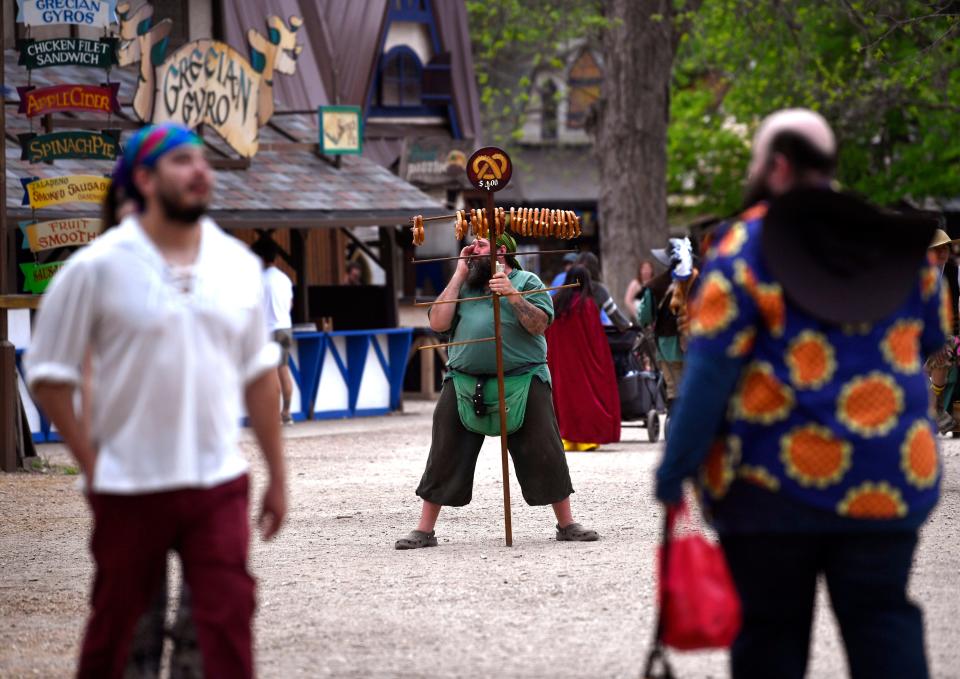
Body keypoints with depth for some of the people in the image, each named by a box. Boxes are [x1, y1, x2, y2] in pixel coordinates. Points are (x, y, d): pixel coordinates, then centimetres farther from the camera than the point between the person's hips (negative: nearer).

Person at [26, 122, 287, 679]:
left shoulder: (239, 265, 6)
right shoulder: (97, 267, -6)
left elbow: (259, 375, 13)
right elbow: (49, 374, -2)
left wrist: (278, 476, 13)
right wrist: (91, 462, -5)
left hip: (219, 485, 2)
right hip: (130, 488, -2)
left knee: (229, 628, -3)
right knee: (113, 632, 9)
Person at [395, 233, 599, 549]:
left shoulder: (527, 282, 6)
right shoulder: (465, 285, 18)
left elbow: (539, 324, -6)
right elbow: (438, 323, 4)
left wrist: (513, 295, -18)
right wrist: (459, 275, 5)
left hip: (521, 381, -3)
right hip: (464, 382, 3)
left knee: (544, 452, -2)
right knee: (445, 456, 3)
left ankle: (566, 523, 9)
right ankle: (424, 529, 10)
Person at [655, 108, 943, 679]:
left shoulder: (746, 246, -8)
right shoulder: (897, 241, 7)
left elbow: (711, 368, -12)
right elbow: (933, 336, 17)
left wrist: (676, 467, -8)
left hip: (773, 479, -3)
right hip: (890, 476, 3)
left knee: (771, 626, 6)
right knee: (882, 616, 5)